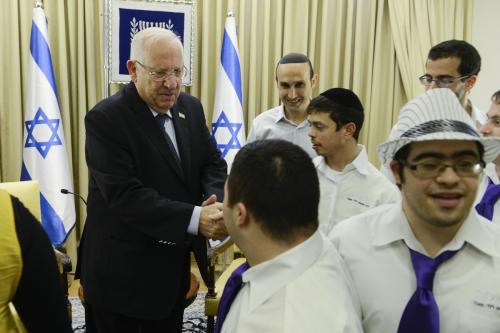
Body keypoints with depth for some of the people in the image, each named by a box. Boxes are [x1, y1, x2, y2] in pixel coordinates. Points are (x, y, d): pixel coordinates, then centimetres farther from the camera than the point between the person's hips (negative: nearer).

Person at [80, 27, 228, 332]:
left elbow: (213, 163, 3)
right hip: (123, 272, -5)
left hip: (177, 264, 6)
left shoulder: (191, 107, 1)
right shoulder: (105, 119, -19)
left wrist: (217, 203, -19)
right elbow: (124, 195, -26)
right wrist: (195, 218, -33)